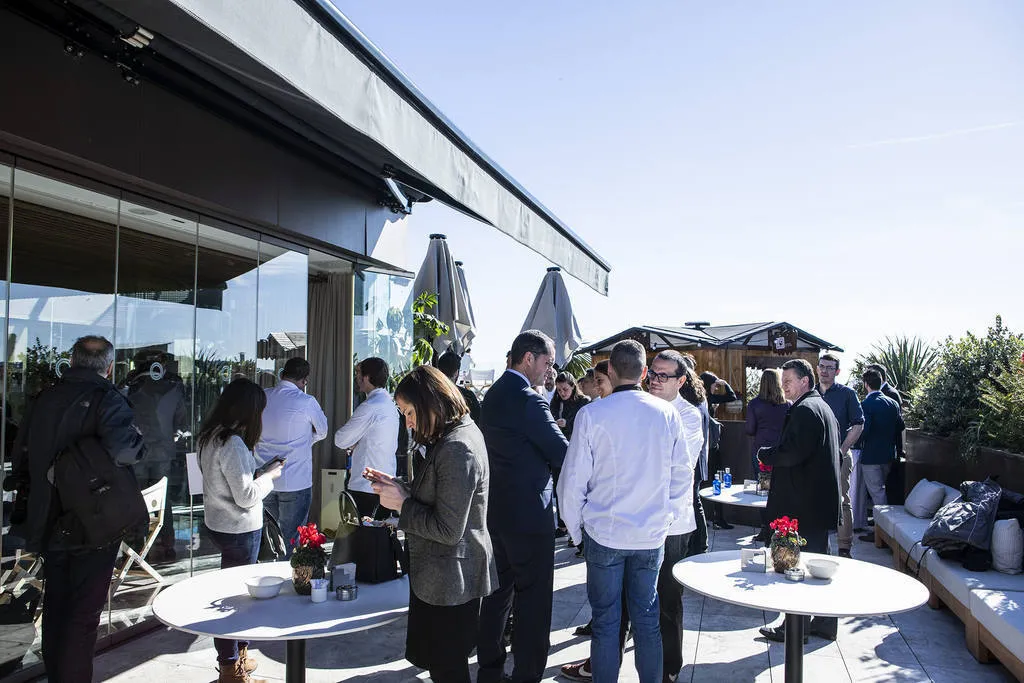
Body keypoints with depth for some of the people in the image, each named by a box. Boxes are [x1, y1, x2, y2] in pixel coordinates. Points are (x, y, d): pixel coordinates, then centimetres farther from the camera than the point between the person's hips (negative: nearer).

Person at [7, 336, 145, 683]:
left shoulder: (44, 398, 3)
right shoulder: (107, 399, -17)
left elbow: (20, 457, 13)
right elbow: (124, 450, -36)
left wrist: (32, 501, 23)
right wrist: (138, 439, -15)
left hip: (48, 523, 6)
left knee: (55, 605, 21)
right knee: (84, 612, 5)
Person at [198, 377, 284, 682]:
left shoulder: (211, 436, 5)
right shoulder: (233, 444, -24)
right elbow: (246, 496, -23)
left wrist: (260, 471, 9)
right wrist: (269, 476, -8)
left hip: (218, 523, 9)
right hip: (239, 529, -9)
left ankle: (237, 656, 33)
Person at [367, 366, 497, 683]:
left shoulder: (457, 449, -24)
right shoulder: (462, 432, 8)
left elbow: (448, 530, -24)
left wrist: (402, 503, -14)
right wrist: (398, 487, 5)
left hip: (449, 582, -10)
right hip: (447, 577, 10)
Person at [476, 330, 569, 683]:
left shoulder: (492, 394, 9)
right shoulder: (528, 400, -19)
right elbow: (563, 455, -16)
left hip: (496, 510, 9)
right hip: (529, 513, -9)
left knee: (498, 591, 19)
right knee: (533, 600, 2)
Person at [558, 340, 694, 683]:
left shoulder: (591, 414, -13)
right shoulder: (667, 413, -5)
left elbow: (573, 481, -9)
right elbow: (683, 474, 2)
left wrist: (575, 528, 5)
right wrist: (671, 519, 15)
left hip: (604, 532, -2)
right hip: (653, 534, 3)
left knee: (605, 620, 10)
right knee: (647, 619, 15)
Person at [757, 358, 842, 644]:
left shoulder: (804, 410, -16)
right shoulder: (824, 407, 17)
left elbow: (792, 452, -24)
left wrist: (765, 454, -6)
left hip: (804, 502, -10)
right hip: (822, 500, 10)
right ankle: (824, 622, 27)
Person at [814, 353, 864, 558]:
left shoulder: (847, 394, 0)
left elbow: (858, 425, -3)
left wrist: (842, 450, -10)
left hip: (839, 456, -4)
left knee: (842, 502, -2)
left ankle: (845, 547, 4)